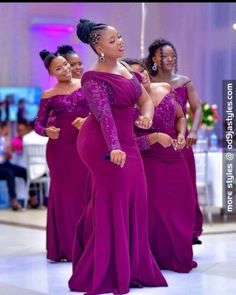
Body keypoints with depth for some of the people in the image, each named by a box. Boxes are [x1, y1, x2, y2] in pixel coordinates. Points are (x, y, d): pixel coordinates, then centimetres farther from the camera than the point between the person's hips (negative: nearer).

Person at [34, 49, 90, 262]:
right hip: (59, 147, -1)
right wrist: (46, 131, -18)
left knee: (85, 191, -1)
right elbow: (38, 124, 3)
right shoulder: (48, 95, 4)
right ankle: (64, 246, 8)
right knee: (62, 193, 2)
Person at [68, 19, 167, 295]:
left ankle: (128, 265, 21)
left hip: (126, 141, 8)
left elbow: (145, 98, 9)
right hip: (101, 143, -8)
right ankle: (102, 272, 4)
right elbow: (104, 115, -28)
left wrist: (146, 115, -14)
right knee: (112, 201, -5)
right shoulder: (93, 78, -16)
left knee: (131, 200, 10)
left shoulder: (124, 68, 9)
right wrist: (114, 148, -41)